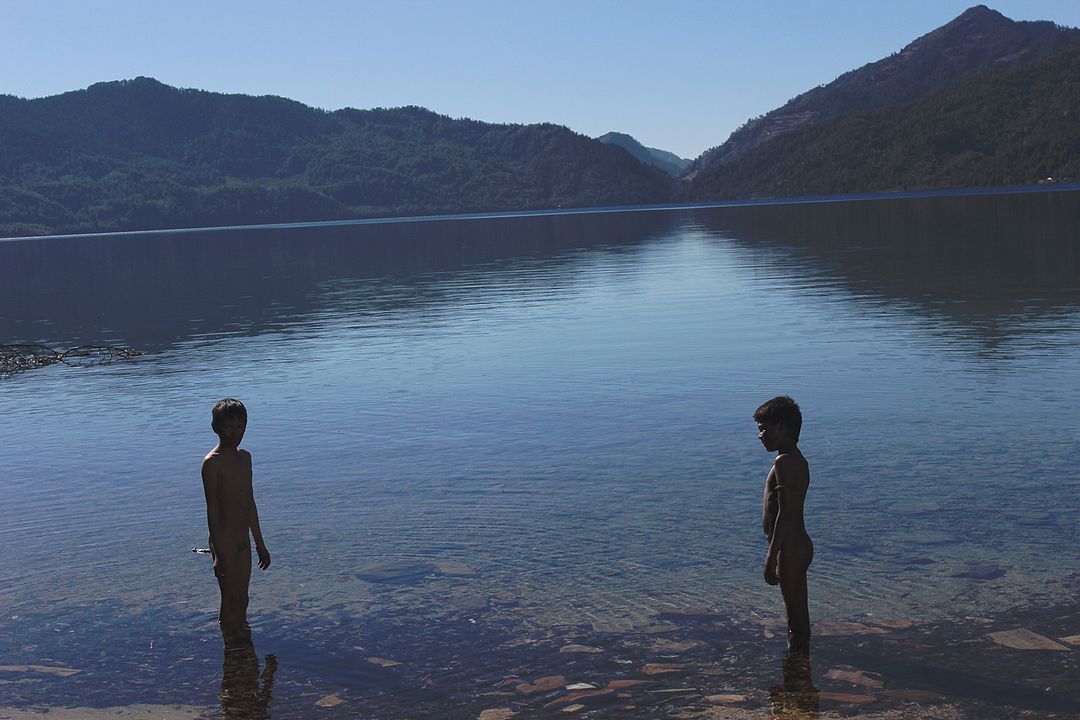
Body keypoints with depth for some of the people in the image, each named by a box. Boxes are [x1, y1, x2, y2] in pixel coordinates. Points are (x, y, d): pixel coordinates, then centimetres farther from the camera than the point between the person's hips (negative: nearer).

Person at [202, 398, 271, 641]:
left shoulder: (245, 457, 10)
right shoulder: (212, 462, -14)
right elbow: (212, 509, -17)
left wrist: (260, 544, 20)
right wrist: (218, 554, -20)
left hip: (243, 541, 7)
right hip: (224, 541, -7)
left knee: (242, 599, 16)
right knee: (230, 602, 1)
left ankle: (242, 635, 29)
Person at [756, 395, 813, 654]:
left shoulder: (784, 462, -18)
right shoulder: (798, 460, 13)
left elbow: (785, 513, -23)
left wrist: (772, 557, -23)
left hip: (790, 550, -10)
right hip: (800, 546, 10)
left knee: (797, 617, -3)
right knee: (798, 615, 17)